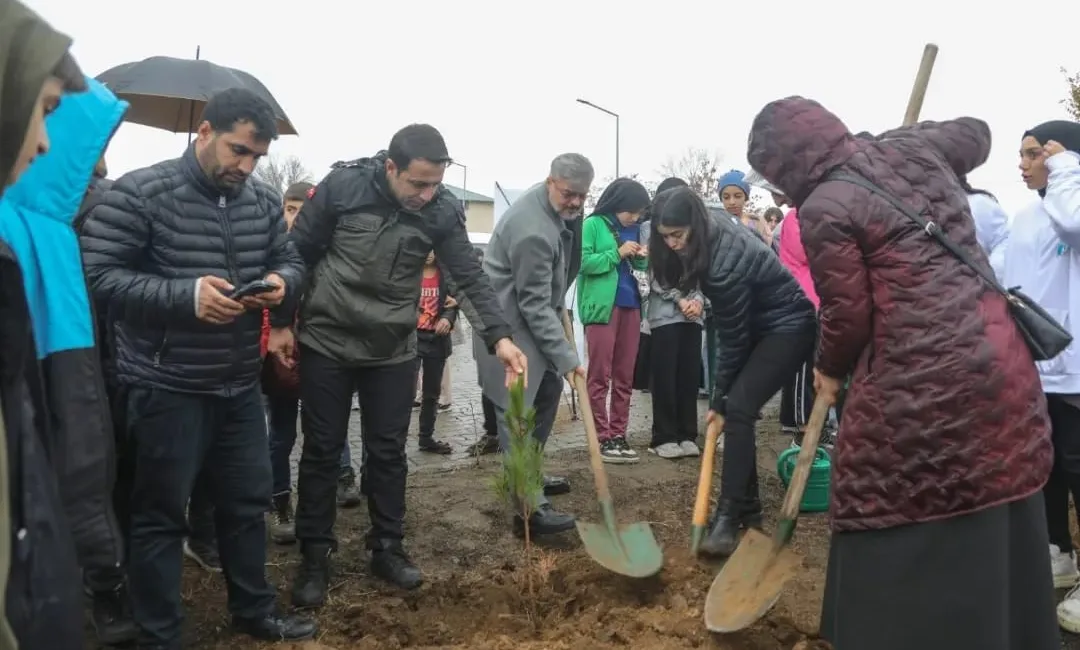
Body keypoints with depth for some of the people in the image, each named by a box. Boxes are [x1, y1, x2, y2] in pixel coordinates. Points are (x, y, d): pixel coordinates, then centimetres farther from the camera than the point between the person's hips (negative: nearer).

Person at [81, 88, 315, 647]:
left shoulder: (264, 202, 5)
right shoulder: (138, 193, -11)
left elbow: (290, 261, 14)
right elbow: (96, 274, -16)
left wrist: (281, 282, -10)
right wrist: (185, 295, -26)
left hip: (240, 386, 6)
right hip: (167, 388, -6)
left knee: (247, 502, 18)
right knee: (160, 515, 7)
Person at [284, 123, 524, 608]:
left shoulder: (443, 210, -9)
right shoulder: (342, 186, -14)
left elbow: (471, 277, -8)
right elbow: (298, 254, -5)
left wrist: (499, 337, -21)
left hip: (393, 351, 2)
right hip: (326, 342, -1)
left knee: (388, 452, 10)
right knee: (322, 451, 7)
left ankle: (387, 548, 26)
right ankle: (314, 556, 21)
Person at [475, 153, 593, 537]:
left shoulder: (559, 208, 1)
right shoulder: (533, 231, -30)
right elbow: (534, 305, -27)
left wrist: (559, 307, 19)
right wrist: (567, 357, -24)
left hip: (531, 316, 10)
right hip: (508, 323, -10)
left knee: (549, 390, 17)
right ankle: (529, 508, -13)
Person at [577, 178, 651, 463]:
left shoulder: (634, 229, 15)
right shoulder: (593, 224, -4)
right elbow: (583, 262, -12)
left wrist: (641, 258, 0)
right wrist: (618, 253, -14)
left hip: (630, 305, 7)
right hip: (602, 307, -7)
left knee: (624, 377, 8)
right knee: (600, 376, -3)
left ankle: (618, 434, 15)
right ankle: (602, 437, 2)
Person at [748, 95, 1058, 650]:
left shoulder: (823, 210, -11)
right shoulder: (913, 146, 10)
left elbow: (848, 317, -7)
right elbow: (975, 133, 33)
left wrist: (829, 370, 12)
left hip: (921, 387, -8)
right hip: (1000, 362, 8)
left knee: (904, 550, 5)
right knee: (992, 544, 20)